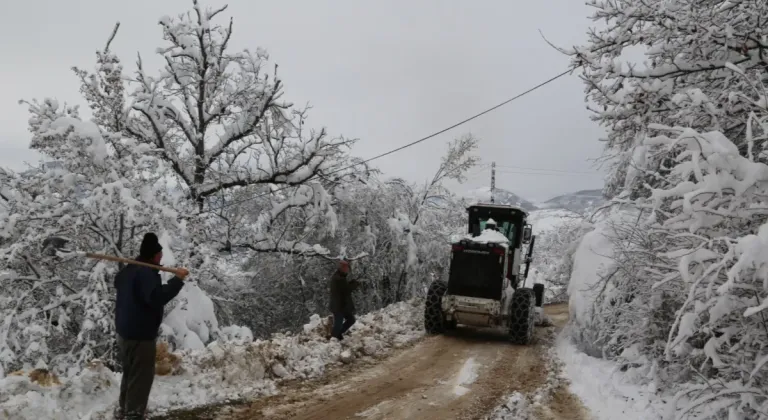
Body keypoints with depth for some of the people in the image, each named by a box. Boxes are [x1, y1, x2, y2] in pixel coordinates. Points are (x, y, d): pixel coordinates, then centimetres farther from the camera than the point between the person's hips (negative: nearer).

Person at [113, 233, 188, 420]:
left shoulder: (129, 269, 12)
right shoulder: (146, 273, -21)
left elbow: (117, 283, 32)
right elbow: (157, 298, -35)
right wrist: (177, 280, -33)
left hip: (125, 331, 11)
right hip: (140, 334, -11)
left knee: (130, 373, 24)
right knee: (141, 376, -3)